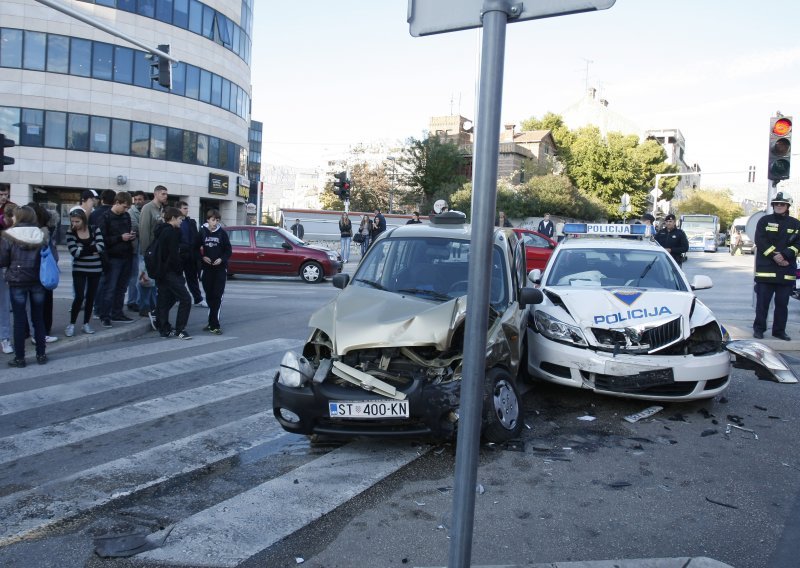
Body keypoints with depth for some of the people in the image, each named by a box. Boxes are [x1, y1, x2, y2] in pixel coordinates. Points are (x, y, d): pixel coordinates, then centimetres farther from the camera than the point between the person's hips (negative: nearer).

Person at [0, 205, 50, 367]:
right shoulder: (43, 234, -1)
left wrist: (15, 262, 12)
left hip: (17, 282, -2)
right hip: (38, 281, 3)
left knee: (19, 319, 5)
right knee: (38, 318, 12)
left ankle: (19, 358, 10)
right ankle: (41, 355, 17)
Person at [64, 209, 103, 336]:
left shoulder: (95, 230, -3)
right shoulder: (71, 233, -5)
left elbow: (100, 247, -16)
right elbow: (74, 252, -16)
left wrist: (83, 249, -16)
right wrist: (91, 249, -15)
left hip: (95, 269, 2)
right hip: (79, 269, -2)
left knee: (90, 297, 8)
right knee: (79, 297, -9)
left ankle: (86, 324, 21)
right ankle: (71, 324, 5)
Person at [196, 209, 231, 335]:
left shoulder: (222, 233, 0)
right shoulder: (202, 232, 2)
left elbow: (229, 251, 3)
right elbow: (196, 249, 8)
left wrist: (221, 259, -13)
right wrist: (202, 257, -9)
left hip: (220, 269, -2)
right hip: (206, 268, 2)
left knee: (217, 296, -8)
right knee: (209, 296, 7)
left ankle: (214, 325, -9)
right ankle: (212, 323, 19)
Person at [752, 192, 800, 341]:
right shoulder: (764, 221, 5)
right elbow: (760, 241, -5)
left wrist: (784, 256, -14)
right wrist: (774, 256, -15)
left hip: (786, 270, 2)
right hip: (766, 268, -2)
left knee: (782, 303, 6)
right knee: (762, 301, 0)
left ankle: (779, 330, 14)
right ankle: (759, 329, 7)